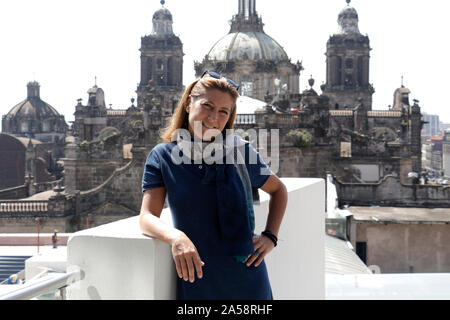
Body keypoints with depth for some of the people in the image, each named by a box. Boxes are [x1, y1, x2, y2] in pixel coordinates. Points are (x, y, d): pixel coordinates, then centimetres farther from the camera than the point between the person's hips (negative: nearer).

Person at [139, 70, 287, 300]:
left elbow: (278, 190, 16)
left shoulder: (239, 150, 1)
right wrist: (175, 236, -28)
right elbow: (147, 217, -8)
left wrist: (270, 237, 3)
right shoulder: (163, 156, -1)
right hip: (195, 281, -1)